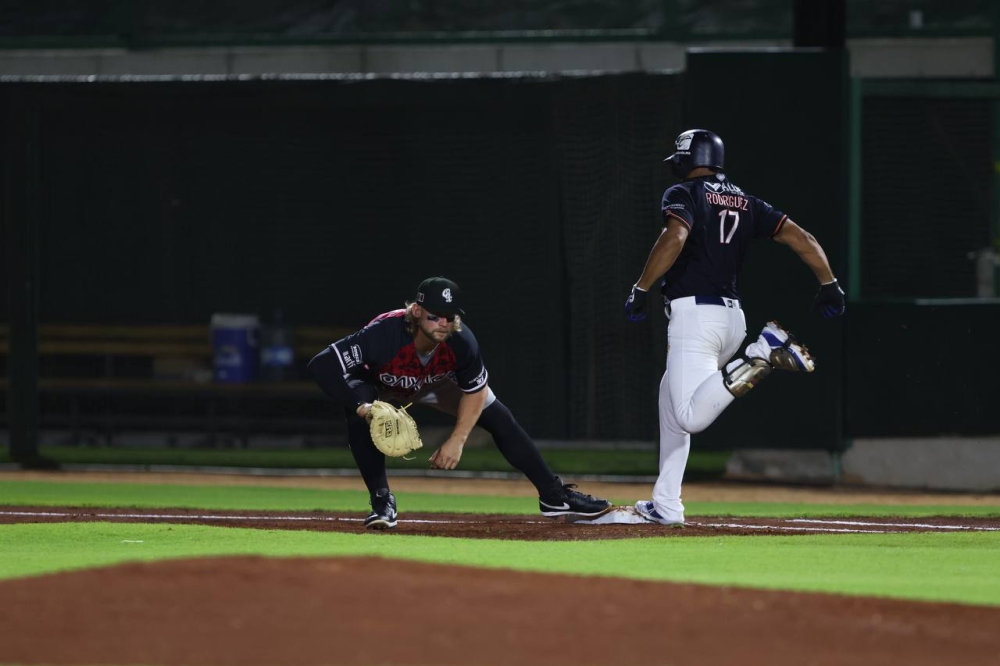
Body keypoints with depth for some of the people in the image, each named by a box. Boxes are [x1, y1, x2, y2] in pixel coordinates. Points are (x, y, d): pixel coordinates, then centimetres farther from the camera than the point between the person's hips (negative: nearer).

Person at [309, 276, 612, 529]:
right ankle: (382, 503, -20)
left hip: (438, 383, 3)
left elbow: (475, 391, -15)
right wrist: (359, 405, -56)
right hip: (382, 386, -3)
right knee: (361, 415, -34)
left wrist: (457, 441, -24)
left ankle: (554, 496, 8)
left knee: (501, 420, -5)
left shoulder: (461, 341, -35)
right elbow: (322, 364, -48)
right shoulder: (385, 333, -45)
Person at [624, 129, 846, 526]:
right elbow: (799, 237, 9)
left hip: (693, 313, -8)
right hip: (732, 316, 8)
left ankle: (762, 356, -33)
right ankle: (665, 505, 20)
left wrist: (641, 290, -17)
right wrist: (829, 285, 6)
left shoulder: (683, 195, -1)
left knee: (691, 417, -20)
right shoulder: (746, 203, 18)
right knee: (671, 396, 24)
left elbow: (675, 237, -21)